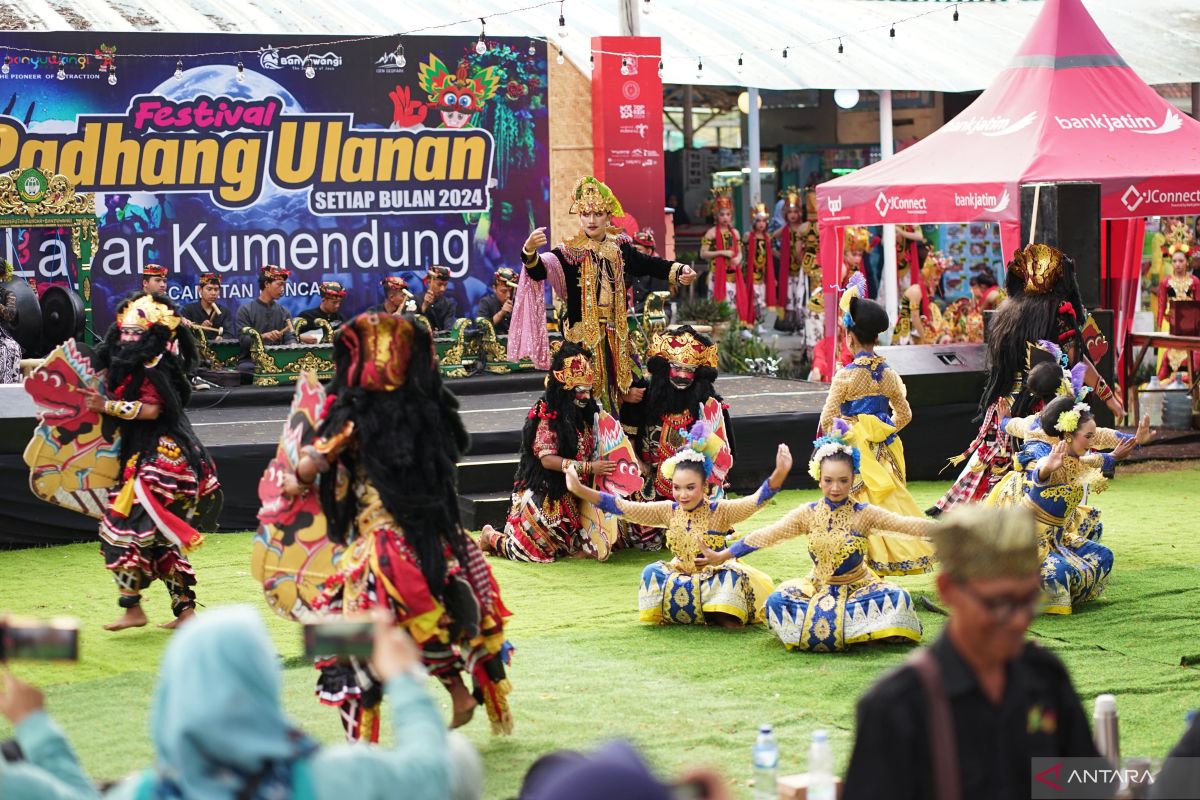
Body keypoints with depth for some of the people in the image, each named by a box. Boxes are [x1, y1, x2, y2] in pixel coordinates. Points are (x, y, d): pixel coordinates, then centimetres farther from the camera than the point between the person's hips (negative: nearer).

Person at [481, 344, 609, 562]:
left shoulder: (585, 415, 7)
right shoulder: (547, 416, -15)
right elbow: (547, 459, -22)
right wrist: (589, 468, -27)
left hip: (573, 493, 7)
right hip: (545, 493, -7)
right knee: (538, 551, -4)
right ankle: (491, 536, 22)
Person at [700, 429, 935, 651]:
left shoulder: (864, 514, -8)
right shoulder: (808, 514, -3)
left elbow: (905, 524, -16)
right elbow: (768, 535, -5)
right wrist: (722, 556, -7)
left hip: (857, 587, 0)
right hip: (818, 588, 0)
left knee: (897, 598, -30)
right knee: (777, 601, -24)